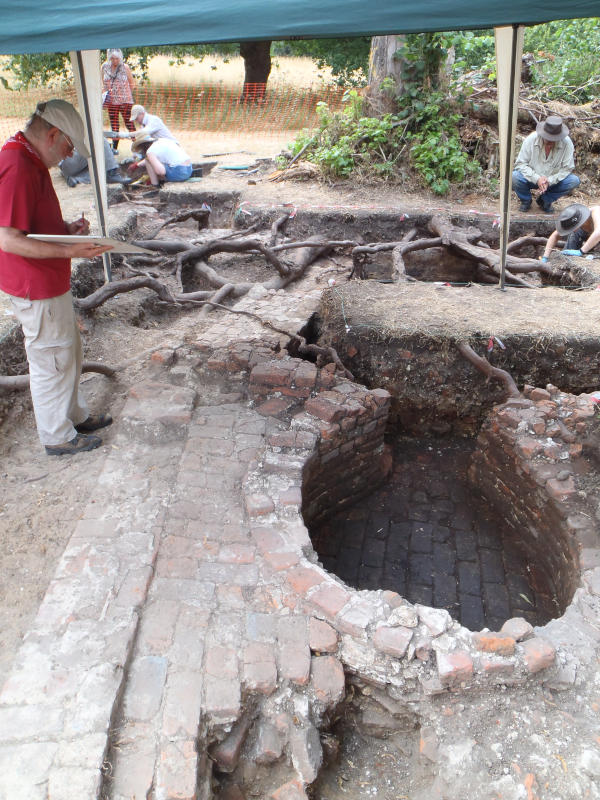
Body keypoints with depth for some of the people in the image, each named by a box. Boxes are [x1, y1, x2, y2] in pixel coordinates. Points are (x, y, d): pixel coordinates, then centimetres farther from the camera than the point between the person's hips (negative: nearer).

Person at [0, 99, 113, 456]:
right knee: (51, 361, 4)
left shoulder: (31, 161, 9)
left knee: (69, 351, 22)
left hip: (51, 282, 10)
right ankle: (58, 436, 21)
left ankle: (76, 416, 40)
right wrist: (71, 251, -30)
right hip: (37, 290, -10)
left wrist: (67, 227, 4)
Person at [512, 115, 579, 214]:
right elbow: (520, 164, -18)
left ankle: (545, 200, 2)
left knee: (574, 181, -22)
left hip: (553, 180, 1)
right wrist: (537, 178, -30)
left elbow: (567, 168, -12)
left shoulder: (567, 143, -17)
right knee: (514, 177, -31)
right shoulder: (531, 139, -19)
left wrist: (550, 180, -28)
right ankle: (526, 200, 1)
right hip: (532, 179, -1)